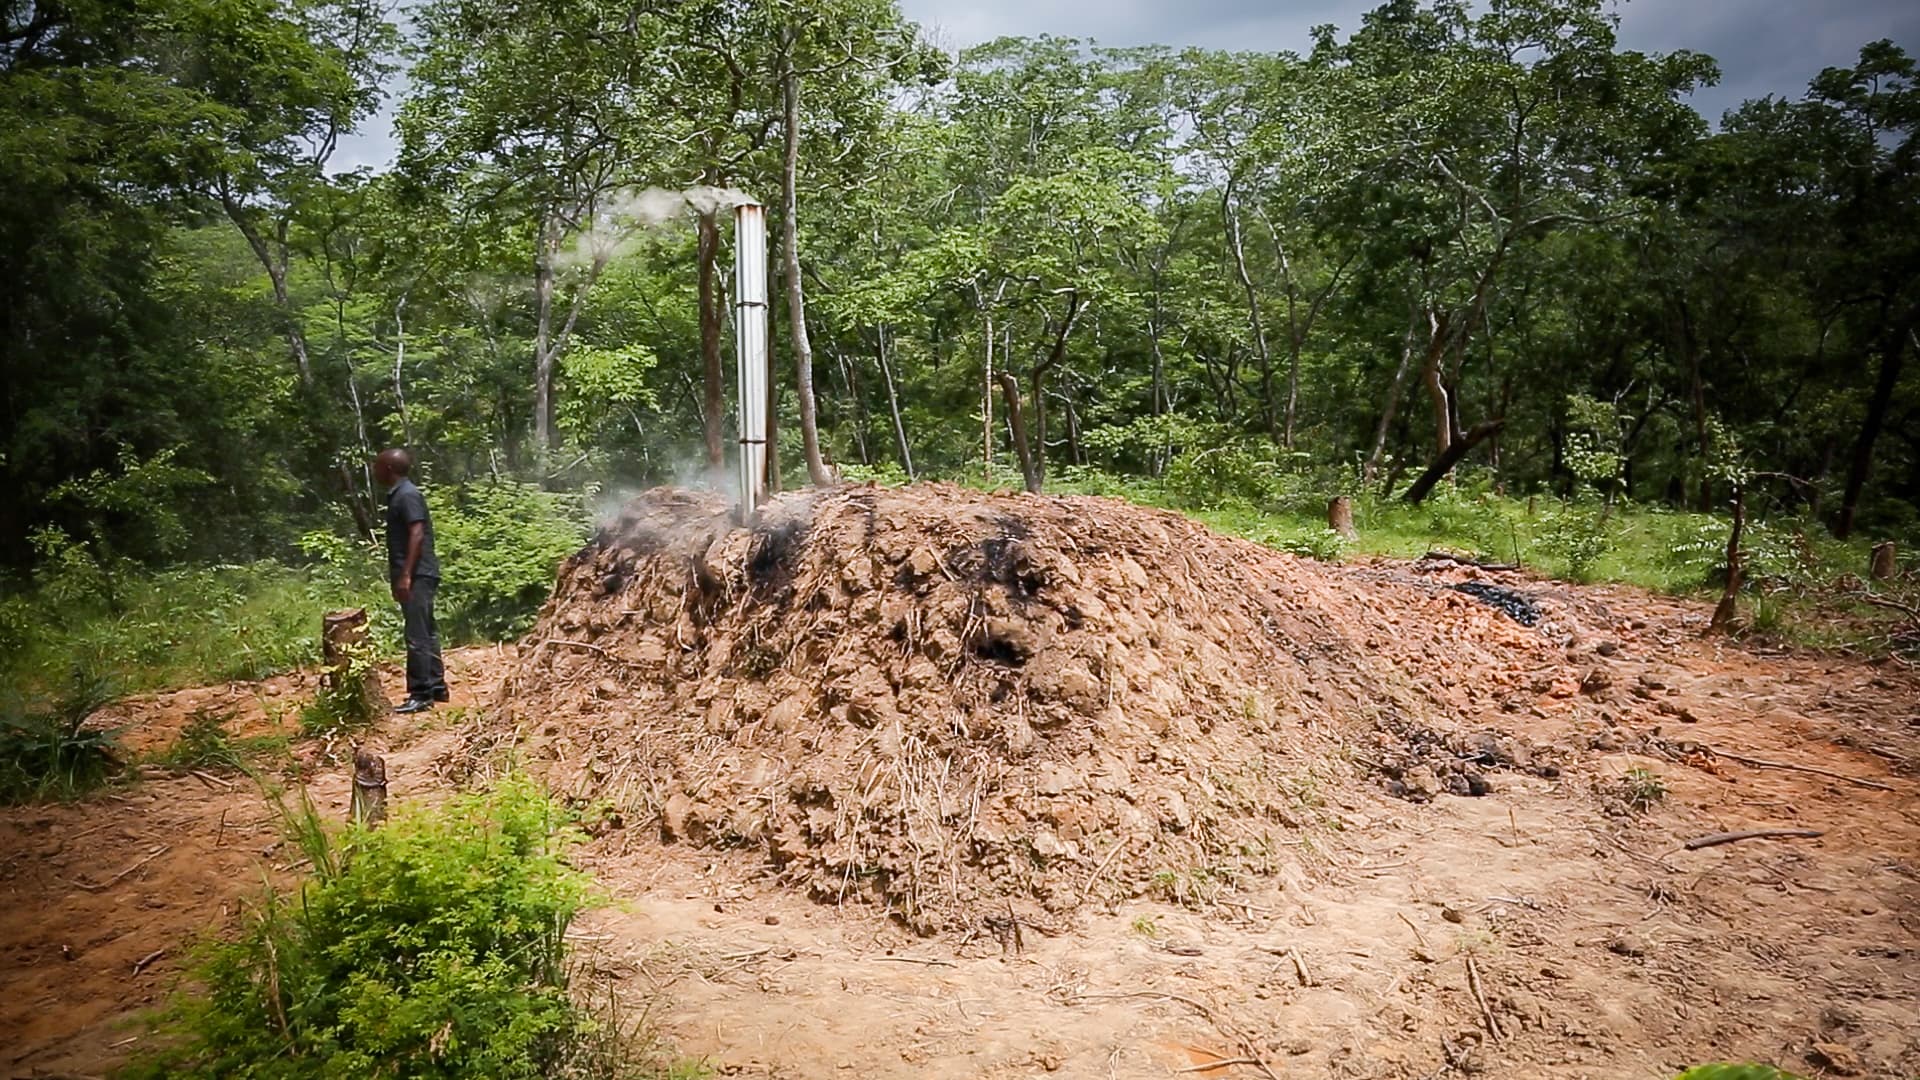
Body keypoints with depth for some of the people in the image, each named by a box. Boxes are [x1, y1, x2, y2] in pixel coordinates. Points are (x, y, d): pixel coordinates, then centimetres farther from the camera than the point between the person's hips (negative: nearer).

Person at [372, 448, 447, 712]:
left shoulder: (407, 495, -13)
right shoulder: (398, 495, 17)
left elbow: (417, 535, -21)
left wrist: (405, 576, -24)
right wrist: (398, 576, 23)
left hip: (417, 576, -10)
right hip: (415, 575, 10)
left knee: (417, 636, -9)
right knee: (426, 632, 14)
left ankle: (421, 695, -6)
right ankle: (436, 686, 21)